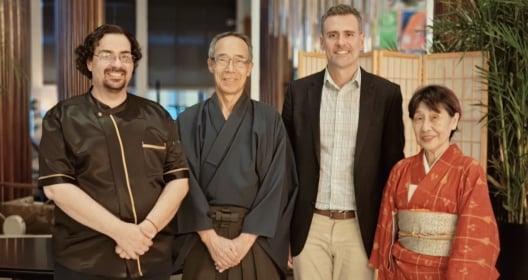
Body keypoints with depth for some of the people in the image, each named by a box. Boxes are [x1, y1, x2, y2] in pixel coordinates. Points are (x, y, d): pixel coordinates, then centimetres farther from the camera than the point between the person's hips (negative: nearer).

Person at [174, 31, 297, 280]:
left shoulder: (269, 120, 2)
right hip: (202, 240, 1)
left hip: (255, 240, 0)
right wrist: (211, 238, -12)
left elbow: (277, 185, -3)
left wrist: (245, 240, -11)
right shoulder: (189, 121, 3)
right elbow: (187, 184, -3)